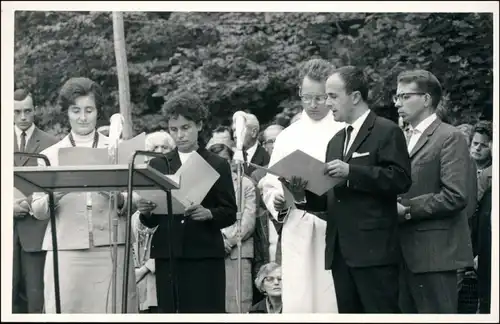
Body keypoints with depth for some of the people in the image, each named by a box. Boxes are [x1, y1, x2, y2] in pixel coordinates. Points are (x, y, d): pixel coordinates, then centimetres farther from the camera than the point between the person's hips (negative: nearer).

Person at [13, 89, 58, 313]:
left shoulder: (51, 144, 4)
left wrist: (32, 204, -12)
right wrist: (8, 204, -6)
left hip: (35, 225, -2)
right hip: (8, 226, 2)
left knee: (36, 292, -3)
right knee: (8, 291, 1)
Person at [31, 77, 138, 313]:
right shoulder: (50, 155, 11)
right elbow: (37, 211, 6)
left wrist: (118, 197, -14)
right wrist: (54, 196, -14)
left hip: (110, 249, 0)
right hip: (65, 251, 0)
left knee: (113, 312, -7)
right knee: (65, 311, -7)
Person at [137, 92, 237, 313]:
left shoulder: (217, 165, 8)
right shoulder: (158, 165, 13)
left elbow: (230, 213, 2)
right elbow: (151, 221, 12)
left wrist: (208, 213, -17)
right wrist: (146, 212, -10)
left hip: (204, 255, -2)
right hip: (167, 255, 2)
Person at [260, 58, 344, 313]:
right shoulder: (288, 136, 14)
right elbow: (269, 184, 15)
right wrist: (277, 203, -5)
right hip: (298, 230, 2)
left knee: (334, 302, -2)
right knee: (297, 302, -2)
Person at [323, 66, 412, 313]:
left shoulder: (387, 132, -3)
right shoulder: (336, 141, 21)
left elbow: (400, 179, -15)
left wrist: (351, 172, -20)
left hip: (374, 248, -8)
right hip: (340, 250, 8)